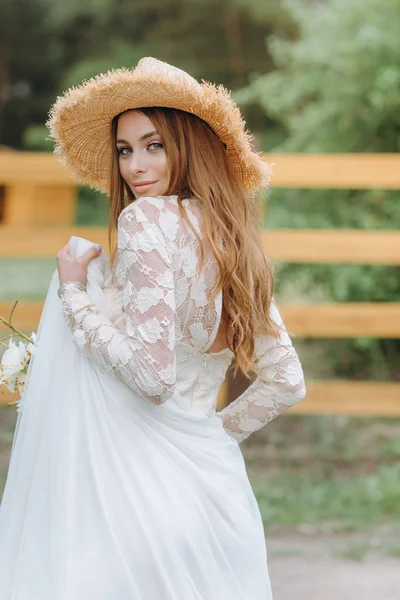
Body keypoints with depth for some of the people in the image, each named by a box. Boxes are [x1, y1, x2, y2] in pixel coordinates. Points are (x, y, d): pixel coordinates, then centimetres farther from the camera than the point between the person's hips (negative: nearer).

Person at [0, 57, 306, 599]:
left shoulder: (147, 218, -12)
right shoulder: (235, 242, 12)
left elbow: (151, 374, -19)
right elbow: (286, 384, 15)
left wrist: (73, 292, -7)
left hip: (142, 485, -8)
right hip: (220, 488, 8)